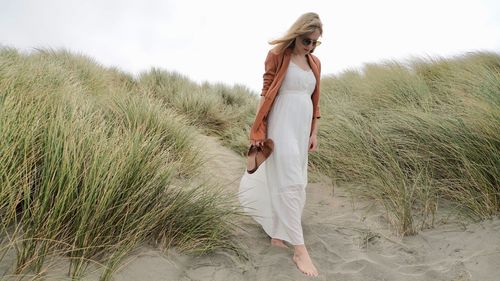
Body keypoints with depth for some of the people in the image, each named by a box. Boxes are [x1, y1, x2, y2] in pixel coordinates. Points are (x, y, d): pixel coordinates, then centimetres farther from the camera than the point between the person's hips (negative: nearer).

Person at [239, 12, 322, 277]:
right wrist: (257, 129, -10)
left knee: (287, 179, 11)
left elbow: (315, 100, 14)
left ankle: (277, 230, 28)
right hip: (282, 126, -6)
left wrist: (314, 133, 11)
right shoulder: (277, 55, -4)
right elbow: (266, 93, -7)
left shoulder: (315, 63, 13)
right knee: (289, 183, -7)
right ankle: (299, 249, -2)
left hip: (302, 128, 6)